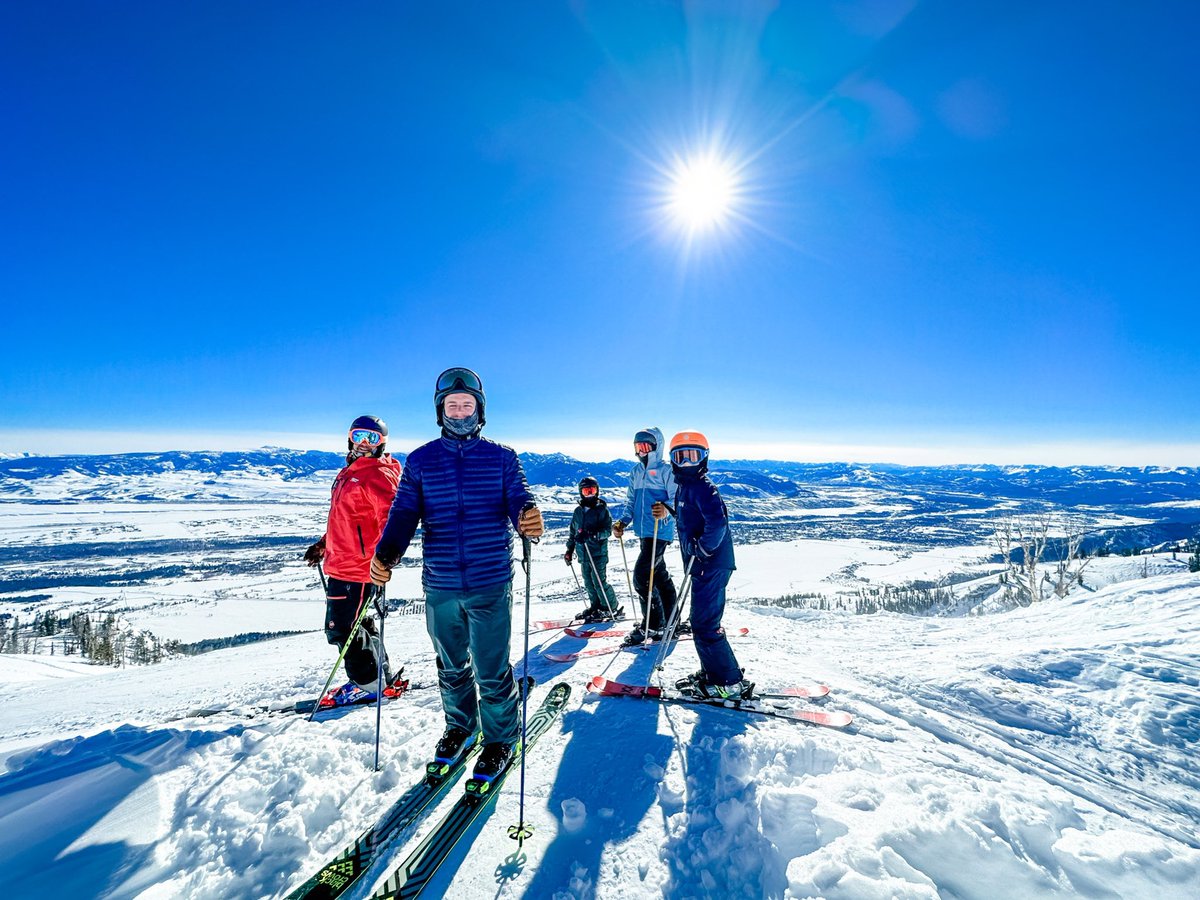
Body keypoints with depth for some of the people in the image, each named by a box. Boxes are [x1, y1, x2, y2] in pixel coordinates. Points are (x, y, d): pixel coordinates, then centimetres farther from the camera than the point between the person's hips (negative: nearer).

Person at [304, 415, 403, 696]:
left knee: (340, 629, -2)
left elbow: (392, 520, -25)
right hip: (340, 565, 10)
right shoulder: (349, 472, 15)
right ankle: (382, 676, 33)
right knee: (355, 624, 18)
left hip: (357, 569, -10)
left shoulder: (379, 476, -15)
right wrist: (324, 544, 29)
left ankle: (374, 684, 14)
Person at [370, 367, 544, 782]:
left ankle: (501, 738, 28)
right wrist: (385, 553, -17)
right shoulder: (420, 461, 5)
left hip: (490, 583, -2)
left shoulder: (501, 457, 1)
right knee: (451, 665, 19)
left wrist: (527, 517, -32)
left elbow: (518, 499, -8)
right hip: (440, 585, 3)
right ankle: (459, 727, 43)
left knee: (491, 670, 4)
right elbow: (404, 513, 0)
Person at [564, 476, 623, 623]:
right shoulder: (578, 511, 12)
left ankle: (612, 608, 8)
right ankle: (595, 606, 26)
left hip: (598, 552, -6)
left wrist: (591, 535, -26)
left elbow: (607, 530, -13)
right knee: (588, 582, 11)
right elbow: (573, 532, 20)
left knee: (599, 581, -6)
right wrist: (569, 550, 20)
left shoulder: (602, 510, -5)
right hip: (584, 554, 6)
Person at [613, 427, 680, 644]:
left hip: (660, 533, -8)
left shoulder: (666, 471, -7)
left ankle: (654, 625, 1)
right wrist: (622, 522, 6)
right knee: (660, 576, 15)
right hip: (644, 532, 8)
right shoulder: (635, 471, 15)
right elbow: (631, 501, 19)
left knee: (641, 576, -12)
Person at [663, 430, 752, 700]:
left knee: (704, 624, -7)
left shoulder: (702, 485, -15)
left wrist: (702, 549, -21)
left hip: (712, 564, -10)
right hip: (701, 564, 10)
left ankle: (731, 683, 5)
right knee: (703, 620, 18)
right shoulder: (684, 486, 15)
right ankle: (712, 672, 32)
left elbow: (717, 521, -27)